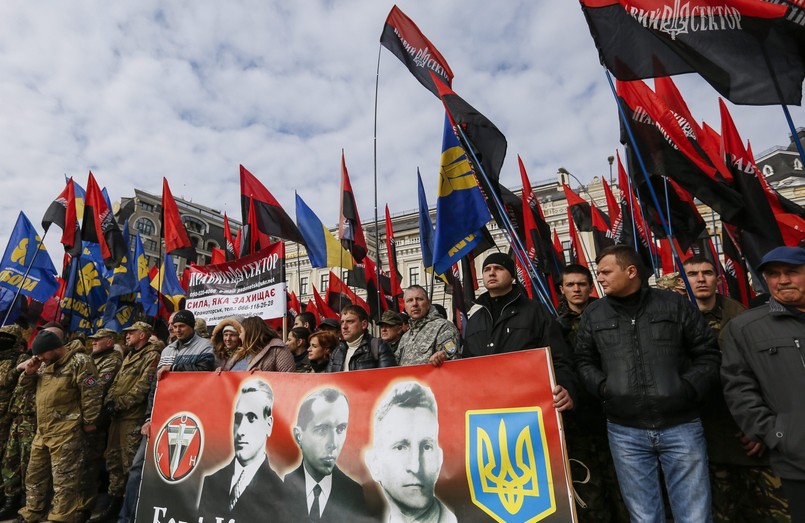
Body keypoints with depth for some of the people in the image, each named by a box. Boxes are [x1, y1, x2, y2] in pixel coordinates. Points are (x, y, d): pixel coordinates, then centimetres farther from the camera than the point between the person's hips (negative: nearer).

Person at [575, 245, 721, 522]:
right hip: (625, 431, 1)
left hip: (680, 426, -1)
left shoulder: (675, 304, 3)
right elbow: (584, 361, 11)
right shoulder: (593, 314, 6)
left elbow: (708, 353, 6)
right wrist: (604, 388, -4)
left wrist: (689, 389, -6)